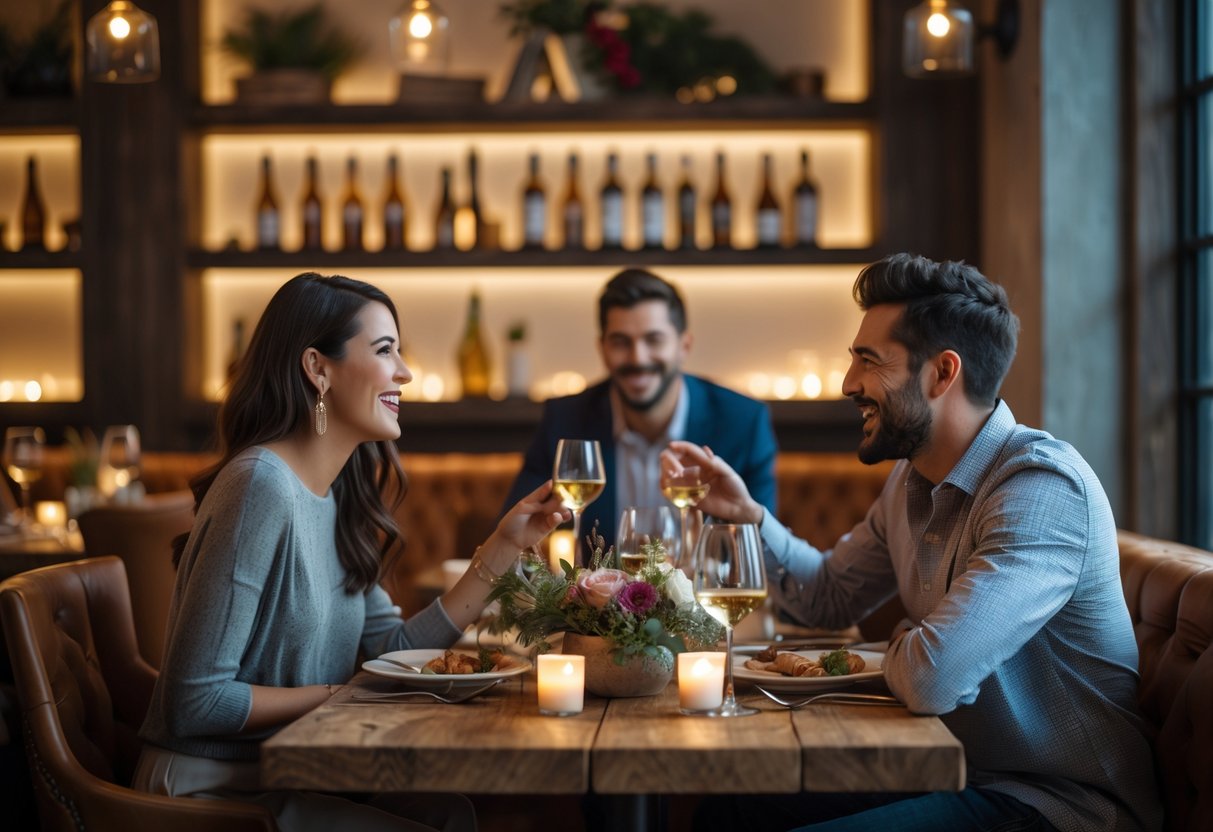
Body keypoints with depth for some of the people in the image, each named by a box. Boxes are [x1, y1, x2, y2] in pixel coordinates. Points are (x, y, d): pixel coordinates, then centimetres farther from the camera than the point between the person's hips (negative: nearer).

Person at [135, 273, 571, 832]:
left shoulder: (335, 493, 6)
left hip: (274, 774, 8)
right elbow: (194, 701, -23)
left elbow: (397, 652, 5)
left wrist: (504, 546, 3)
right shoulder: (263, 486, -22)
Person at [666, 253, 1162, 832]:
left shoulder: (1042, 489, -25)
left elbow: (933, 678, -34)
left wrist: (898, 646, -9)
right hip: (958, 774, 9)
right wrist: (744, 513, 5)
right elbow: (831, 597, 21)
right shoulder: (912, 479, 7)